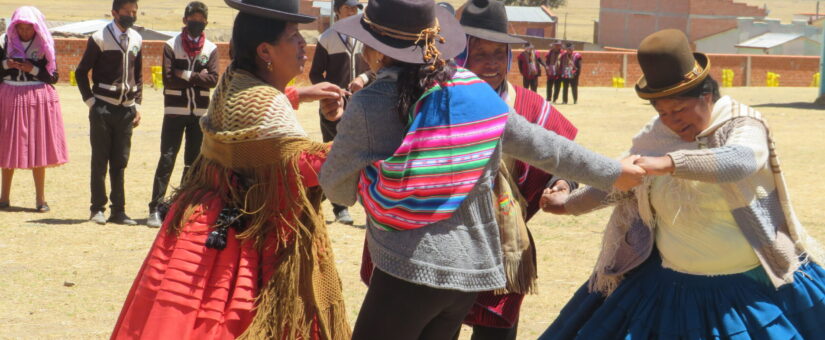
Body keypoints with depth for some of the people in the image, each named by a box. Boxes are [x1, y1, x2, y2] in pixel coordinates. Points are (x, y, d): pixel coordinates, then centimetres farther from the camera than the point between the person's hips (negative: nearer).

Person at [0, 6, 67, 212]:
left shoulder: (44, 46, 1)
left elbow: (53, 77, -1)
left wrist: (33, 69, -14)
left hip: (38, 99, -1)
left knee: (38, 148, 0)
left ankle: (41, 199, 6)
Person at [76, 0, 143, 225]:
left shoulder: (136, 40, 9)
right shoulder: (100, 39, -6)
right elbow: (81, 72, -1)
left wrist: (137, 105, 10)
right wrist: (91, 101, -7)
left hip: (126, 109, 4)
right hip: (103, 108, -4)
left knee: (120, 162, 6)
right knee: (100, 160, 1)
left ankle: (118, 211, 10)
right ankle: (98, 209, 9)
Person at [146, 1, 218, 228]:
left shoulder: (211, 49, 5)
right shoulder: (171, 46, -1)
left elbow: (213, 80, -7)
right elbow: (169, 80, -10)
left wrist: (186, 75, -14)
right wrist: (197, 78, -10)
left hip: (200, 112, 3)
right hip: (175, 110, -3)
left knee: (193, 161, 7)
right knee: (167, 159, -7)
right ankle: (155, 209, -8)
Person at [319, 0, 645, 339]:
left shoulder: (368, 105, -11)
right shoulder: (476, 91, 2)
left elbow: (337, 189, 1)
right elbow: (543, 146, 11)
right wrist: (612, 173, 25)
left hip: (409, 270, -6)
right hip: (475, 267, 6)